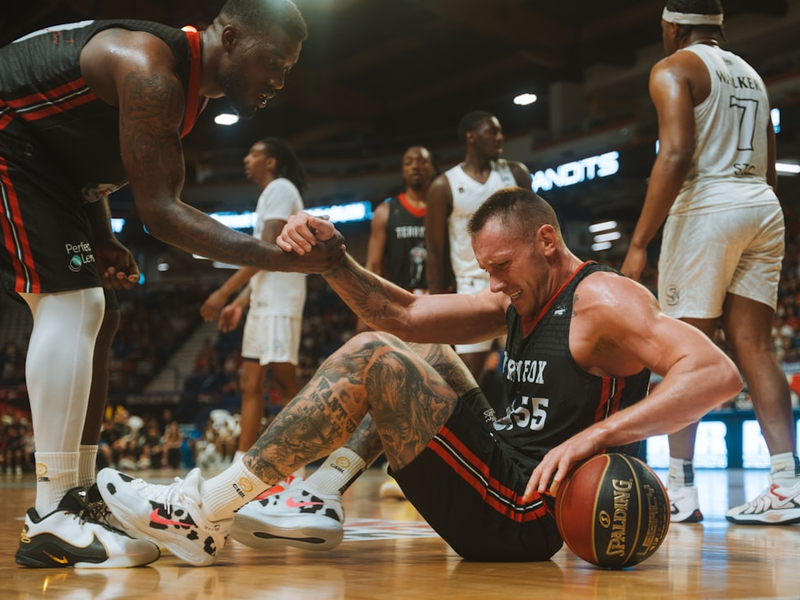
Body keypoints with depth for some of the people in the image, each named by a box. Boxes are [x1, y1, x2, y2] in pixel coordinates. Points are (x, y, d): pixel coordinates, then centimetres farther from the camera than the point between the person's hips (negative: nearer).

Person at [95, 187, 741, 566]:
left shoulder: (603, 299, -9)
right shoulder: (518, 302, 17)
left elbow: (719, 374, -22)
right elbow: (404, 314, 15)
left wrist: (591, 437, -28)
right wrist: (331, 259, -1)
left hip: (528, 515, -9)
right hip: (504, 506, 9)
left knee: (372, 356, -16)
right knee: (394, 352, 19)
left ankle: (209, 510, -15)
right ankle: (318, 499, 7)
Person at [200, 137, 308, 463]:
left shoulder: (281, 189, -7)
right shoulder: (269, 196, 24)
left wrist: (224, 292, -19)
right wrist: (239, 303, 19)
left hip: (279, 301, -10)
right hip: (262, 301, 10)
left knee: (283, 376, -11)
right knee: (250, 381, 7)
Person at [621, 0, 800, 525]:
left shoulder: (674, 69, -2)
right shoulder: (750, 74, 22)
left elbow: (678, 155, -16)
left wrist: (640, 241, -17)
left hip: (707, 207, -7)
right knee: (755, 348, 5)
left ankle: (680, 490, -1)